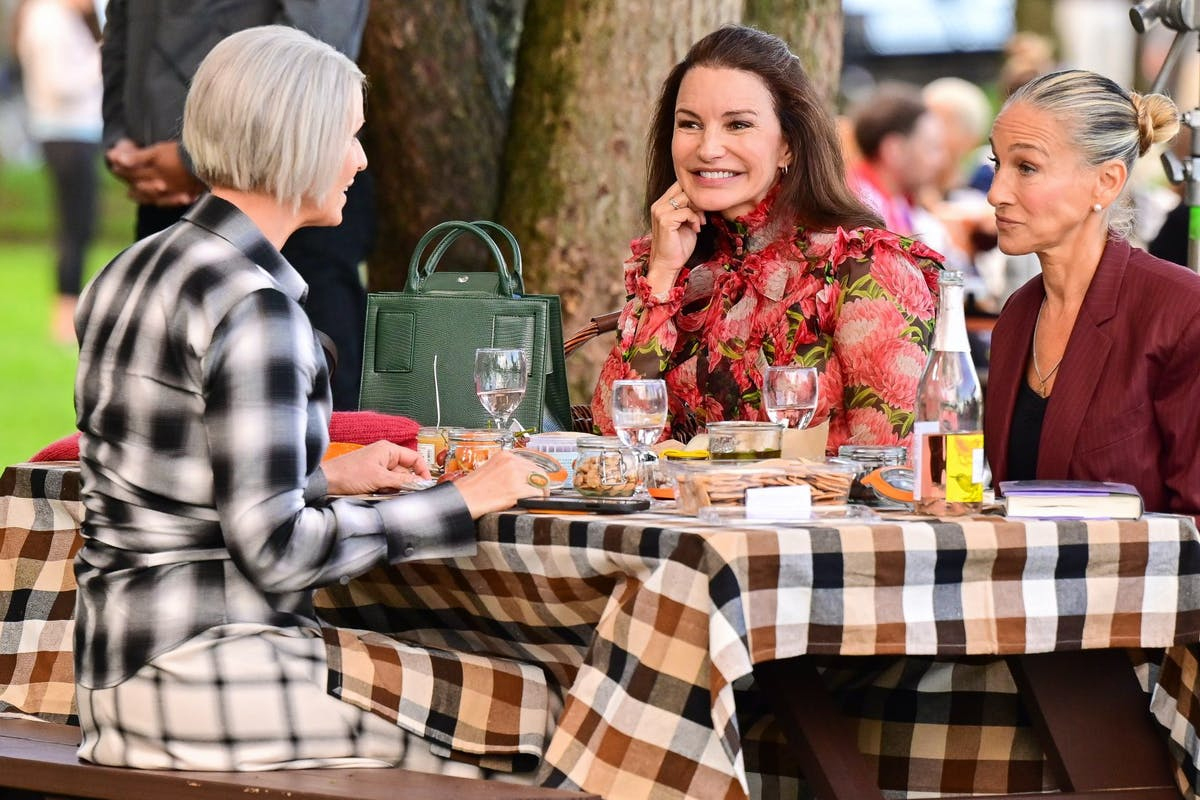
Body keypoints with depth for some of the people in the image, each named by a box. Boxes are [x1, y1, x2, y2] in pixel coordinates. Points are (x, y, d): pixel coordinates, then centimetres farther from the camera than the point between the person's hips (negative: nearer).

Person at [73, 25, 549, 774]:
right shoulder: (250, 303, -16)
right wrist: (461, 501, -11)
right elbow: (276, 551, -19)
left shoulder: (133, 271, 13)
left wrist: (327, 478, 21)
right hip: (209, 678, -10)